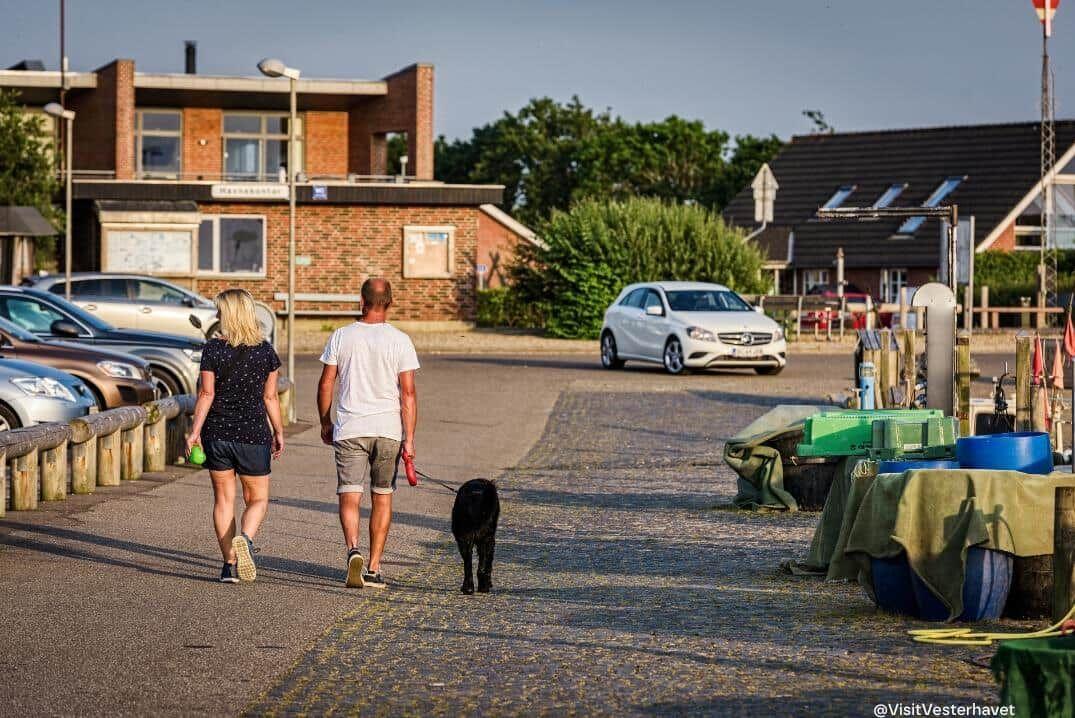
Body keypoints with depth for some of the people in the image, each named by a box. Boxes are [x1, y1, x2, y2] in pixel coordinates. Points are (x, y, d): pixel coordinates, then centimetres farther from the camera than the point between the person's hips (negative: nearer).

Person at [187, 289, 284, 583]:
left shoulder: (213, 349, -7)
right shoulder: (266, 351, -2)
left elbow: (206, 394, -8)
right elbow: (270, 397, 2)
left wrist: (195, 431, -3)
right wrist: (278, 432, 12)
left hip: (217, 433, 0)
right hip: (253, 434, 0)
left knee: (223, 499, 10)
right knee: (258, 499, 12)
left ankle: (230, 565, 8)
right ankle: (245, 539, -18)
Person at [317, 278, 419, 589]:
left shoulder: (341, 337, -1)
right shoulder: (400, 341, -3)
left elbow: (326, 383, 3)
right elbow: (408, 393, -6)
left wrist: (325, 423, 16)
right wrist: (409, 438, -2)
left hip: (349, 429, 0)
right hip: (388, 428, 0)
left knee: (349, 496, 1)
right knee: (382, 497, 11)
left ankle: (353, 548, -25)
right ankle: (374, 568, 13)